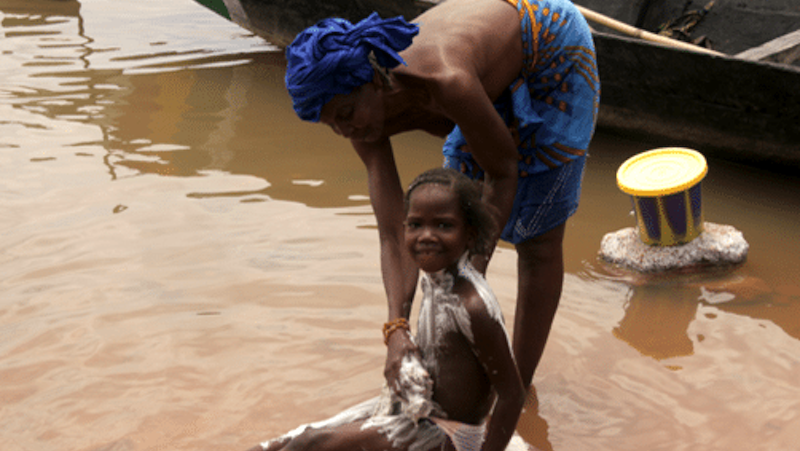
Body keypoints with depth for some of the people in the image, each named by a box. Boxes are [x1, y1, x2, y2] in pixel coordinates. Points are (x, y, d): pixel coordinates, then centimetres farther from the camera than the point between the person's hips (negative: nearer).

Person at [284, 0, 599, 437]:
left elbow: (502, 173, -28)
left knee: (537, 235, -1)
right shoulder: (365, 121, -23)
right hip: (500, 69, 6)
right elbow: (392, 236, -26)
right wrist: (397, 330, -39)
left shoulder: (446, 83, -43)